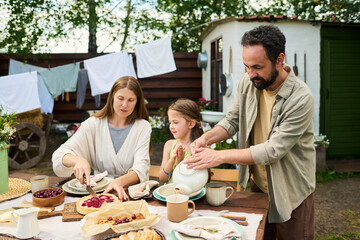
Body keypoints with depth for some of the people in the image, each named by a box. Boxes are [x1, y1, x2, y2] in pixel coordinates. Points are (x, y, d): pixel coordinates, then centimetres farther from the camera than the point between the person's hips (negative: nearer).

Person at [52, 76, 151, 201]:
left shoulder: (143, 127, 2)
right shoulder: (93, 124, 2)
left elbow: (141, 168, -9)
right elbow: (60, 154, -6)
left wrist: (119, 182, -30)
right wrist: (78, 160, -29)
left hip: (129, 192, -2)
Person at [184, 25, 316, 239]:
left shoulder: (301, 98, -27)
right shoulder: (247, 83, -8)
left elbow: (273, 150, -29)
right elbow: (233, 120, 3)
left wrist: (220, 156, -31)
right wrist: (207, 138, -17)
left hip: (291, 193, -5)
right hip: (257, 185, 5)